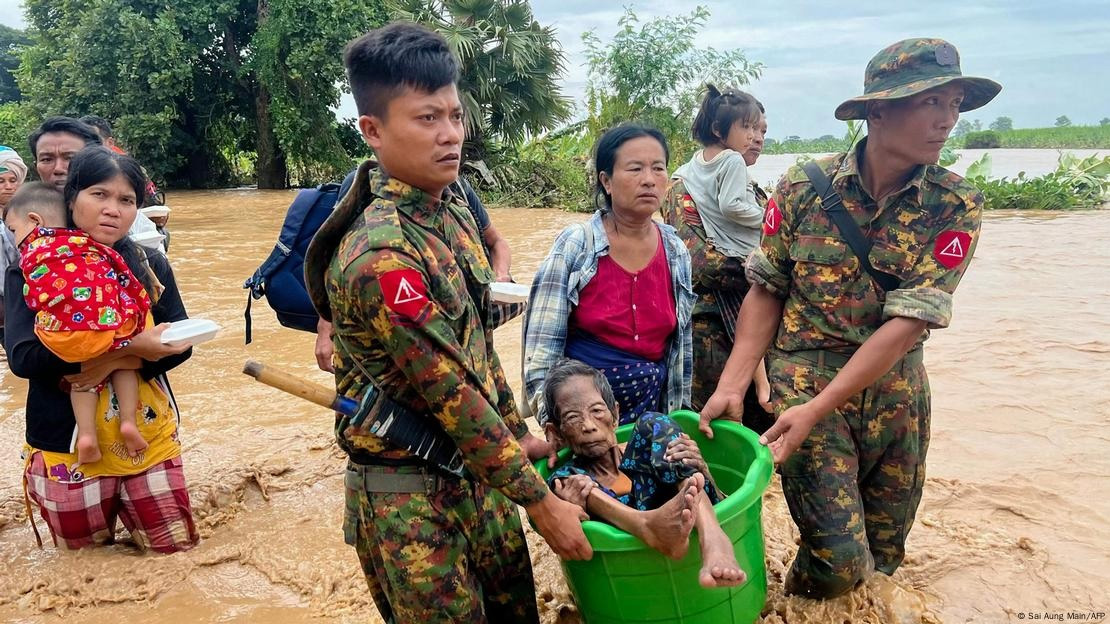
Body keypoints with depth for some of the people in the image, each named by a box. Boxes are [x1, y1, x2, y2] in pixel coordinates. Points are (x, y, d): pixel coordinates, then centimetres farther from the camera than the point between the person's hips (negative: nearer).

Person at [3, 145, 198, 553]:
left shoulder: (150, 267, 0)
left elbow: (179, 345, -2)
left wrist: (117, 362, -21)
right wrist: (129, 344, -28)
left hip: (149, 434, 2)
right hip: (68, 440, -2)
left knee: (176, 545, 9)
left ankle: (125, 503, 36)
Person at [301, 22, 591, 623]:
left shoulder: (454, 212, 2)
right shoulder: (380, 255, -26)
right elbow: (452, 396, -24)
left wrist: (518, 435, 15)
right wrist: (540, 501, -17)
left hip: (478, 467, 8)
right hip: (409, 496, -8)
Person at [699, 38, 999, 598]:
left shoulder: (956, 206, -9)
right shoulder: (802, 188, -9)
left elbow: (909, 322, -17)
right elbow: (767, 291, -3)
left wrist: (817, 409, -23)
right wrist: (732, 385, -13)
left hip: (896, 392, 3)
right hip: (803, 378, -2)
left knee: (884, 555, 15)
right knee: (840, 560, -7)